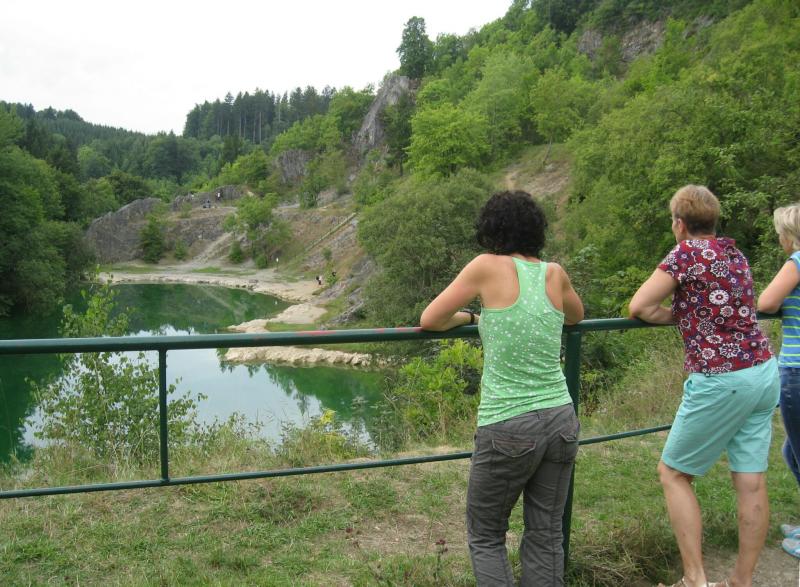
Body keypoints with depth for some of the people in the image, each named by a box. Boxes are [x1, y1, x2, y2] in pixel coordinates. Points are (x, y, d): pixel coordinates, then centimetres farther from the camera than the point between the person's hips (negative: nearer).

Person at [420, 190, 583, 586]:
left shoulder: (489, 266, -7)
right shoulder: (554, 274, 5)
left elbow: (429, 320, 0)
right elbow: (576, 316, 26)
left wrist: (470, 316, 16)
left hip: (508, 428, -4)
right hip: (560, 421, 5)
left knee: (485, 538, 15)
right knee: (546, 537, 17)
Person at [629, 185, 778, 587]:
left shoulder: (687, 252, -10)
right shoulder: (735, 254, 12)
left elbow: (638, 307, -12)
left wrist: (678, 316, 3)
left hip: (720, 381, -7)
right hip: (764, 371, 8)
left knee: (673, 473, 6)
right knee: (751, 482, 9)